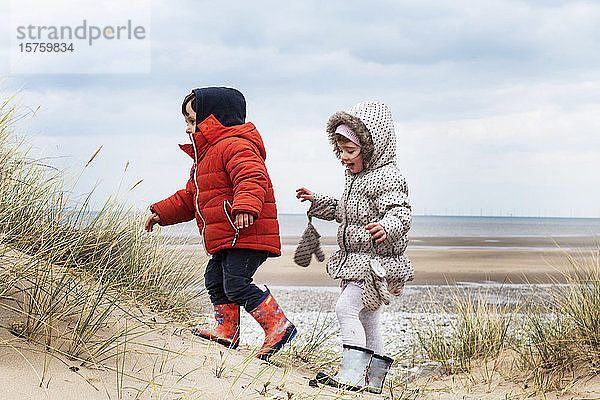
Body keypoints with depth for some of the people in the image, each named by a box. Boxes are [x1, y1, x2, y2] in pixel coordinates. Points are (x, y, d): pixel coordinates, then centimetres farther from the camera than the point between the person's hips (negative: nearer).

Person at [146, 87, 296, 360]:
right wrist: (162, 213, 28)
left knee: (236, 284, -16)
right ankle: (226, 330, 25)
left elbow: (252, 179, -29)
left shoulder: (235, 147, -11)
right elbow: (188, 199, 33)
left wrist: (245, 206, -45)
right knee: (215, 279, 14)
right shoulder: (205, 157, 25)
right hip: (226, 239, 11)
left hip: (247, 234, -11)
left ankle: (279, 326, -11)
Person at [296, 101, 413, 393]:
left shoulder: (388, 177, -17)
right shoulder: (357, 177, 15)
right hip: (358, 261, 10)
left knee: (347, 307, -19)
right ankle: (373, 379, 24)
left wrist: (386, 228, -49)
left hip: (378, 263, -10)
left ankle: (352, 374, -23)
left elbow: (400, 214, -29)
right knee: (367, 319, 15)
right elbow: (344, 213, 29)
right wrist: (316, 202, 22)